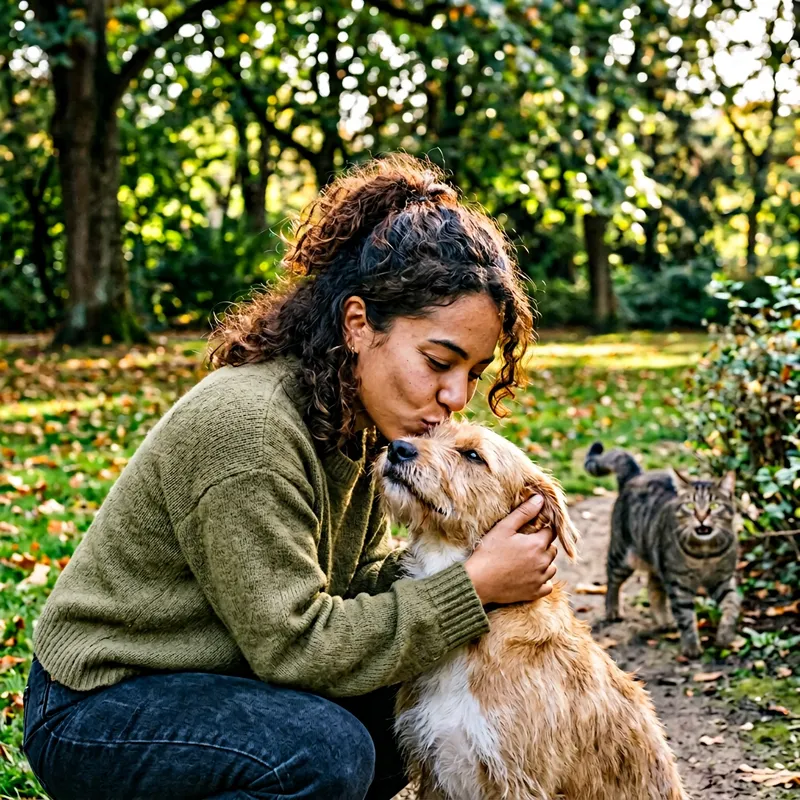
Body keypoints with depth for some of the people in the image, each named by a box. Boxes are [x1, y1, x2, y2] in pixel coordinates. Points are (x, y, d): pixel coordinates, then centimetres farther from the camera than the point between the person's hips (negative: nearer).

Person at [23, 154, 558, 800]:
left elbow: (360, 577, 3)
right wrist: (473, 586, -26)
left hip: (220, 673, 9)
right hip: (95, 708, -9)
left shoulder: (354, 418, -1)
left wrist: (472, 560, -14)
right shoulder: (244, 425, -29)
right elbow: (295, 645, -27)